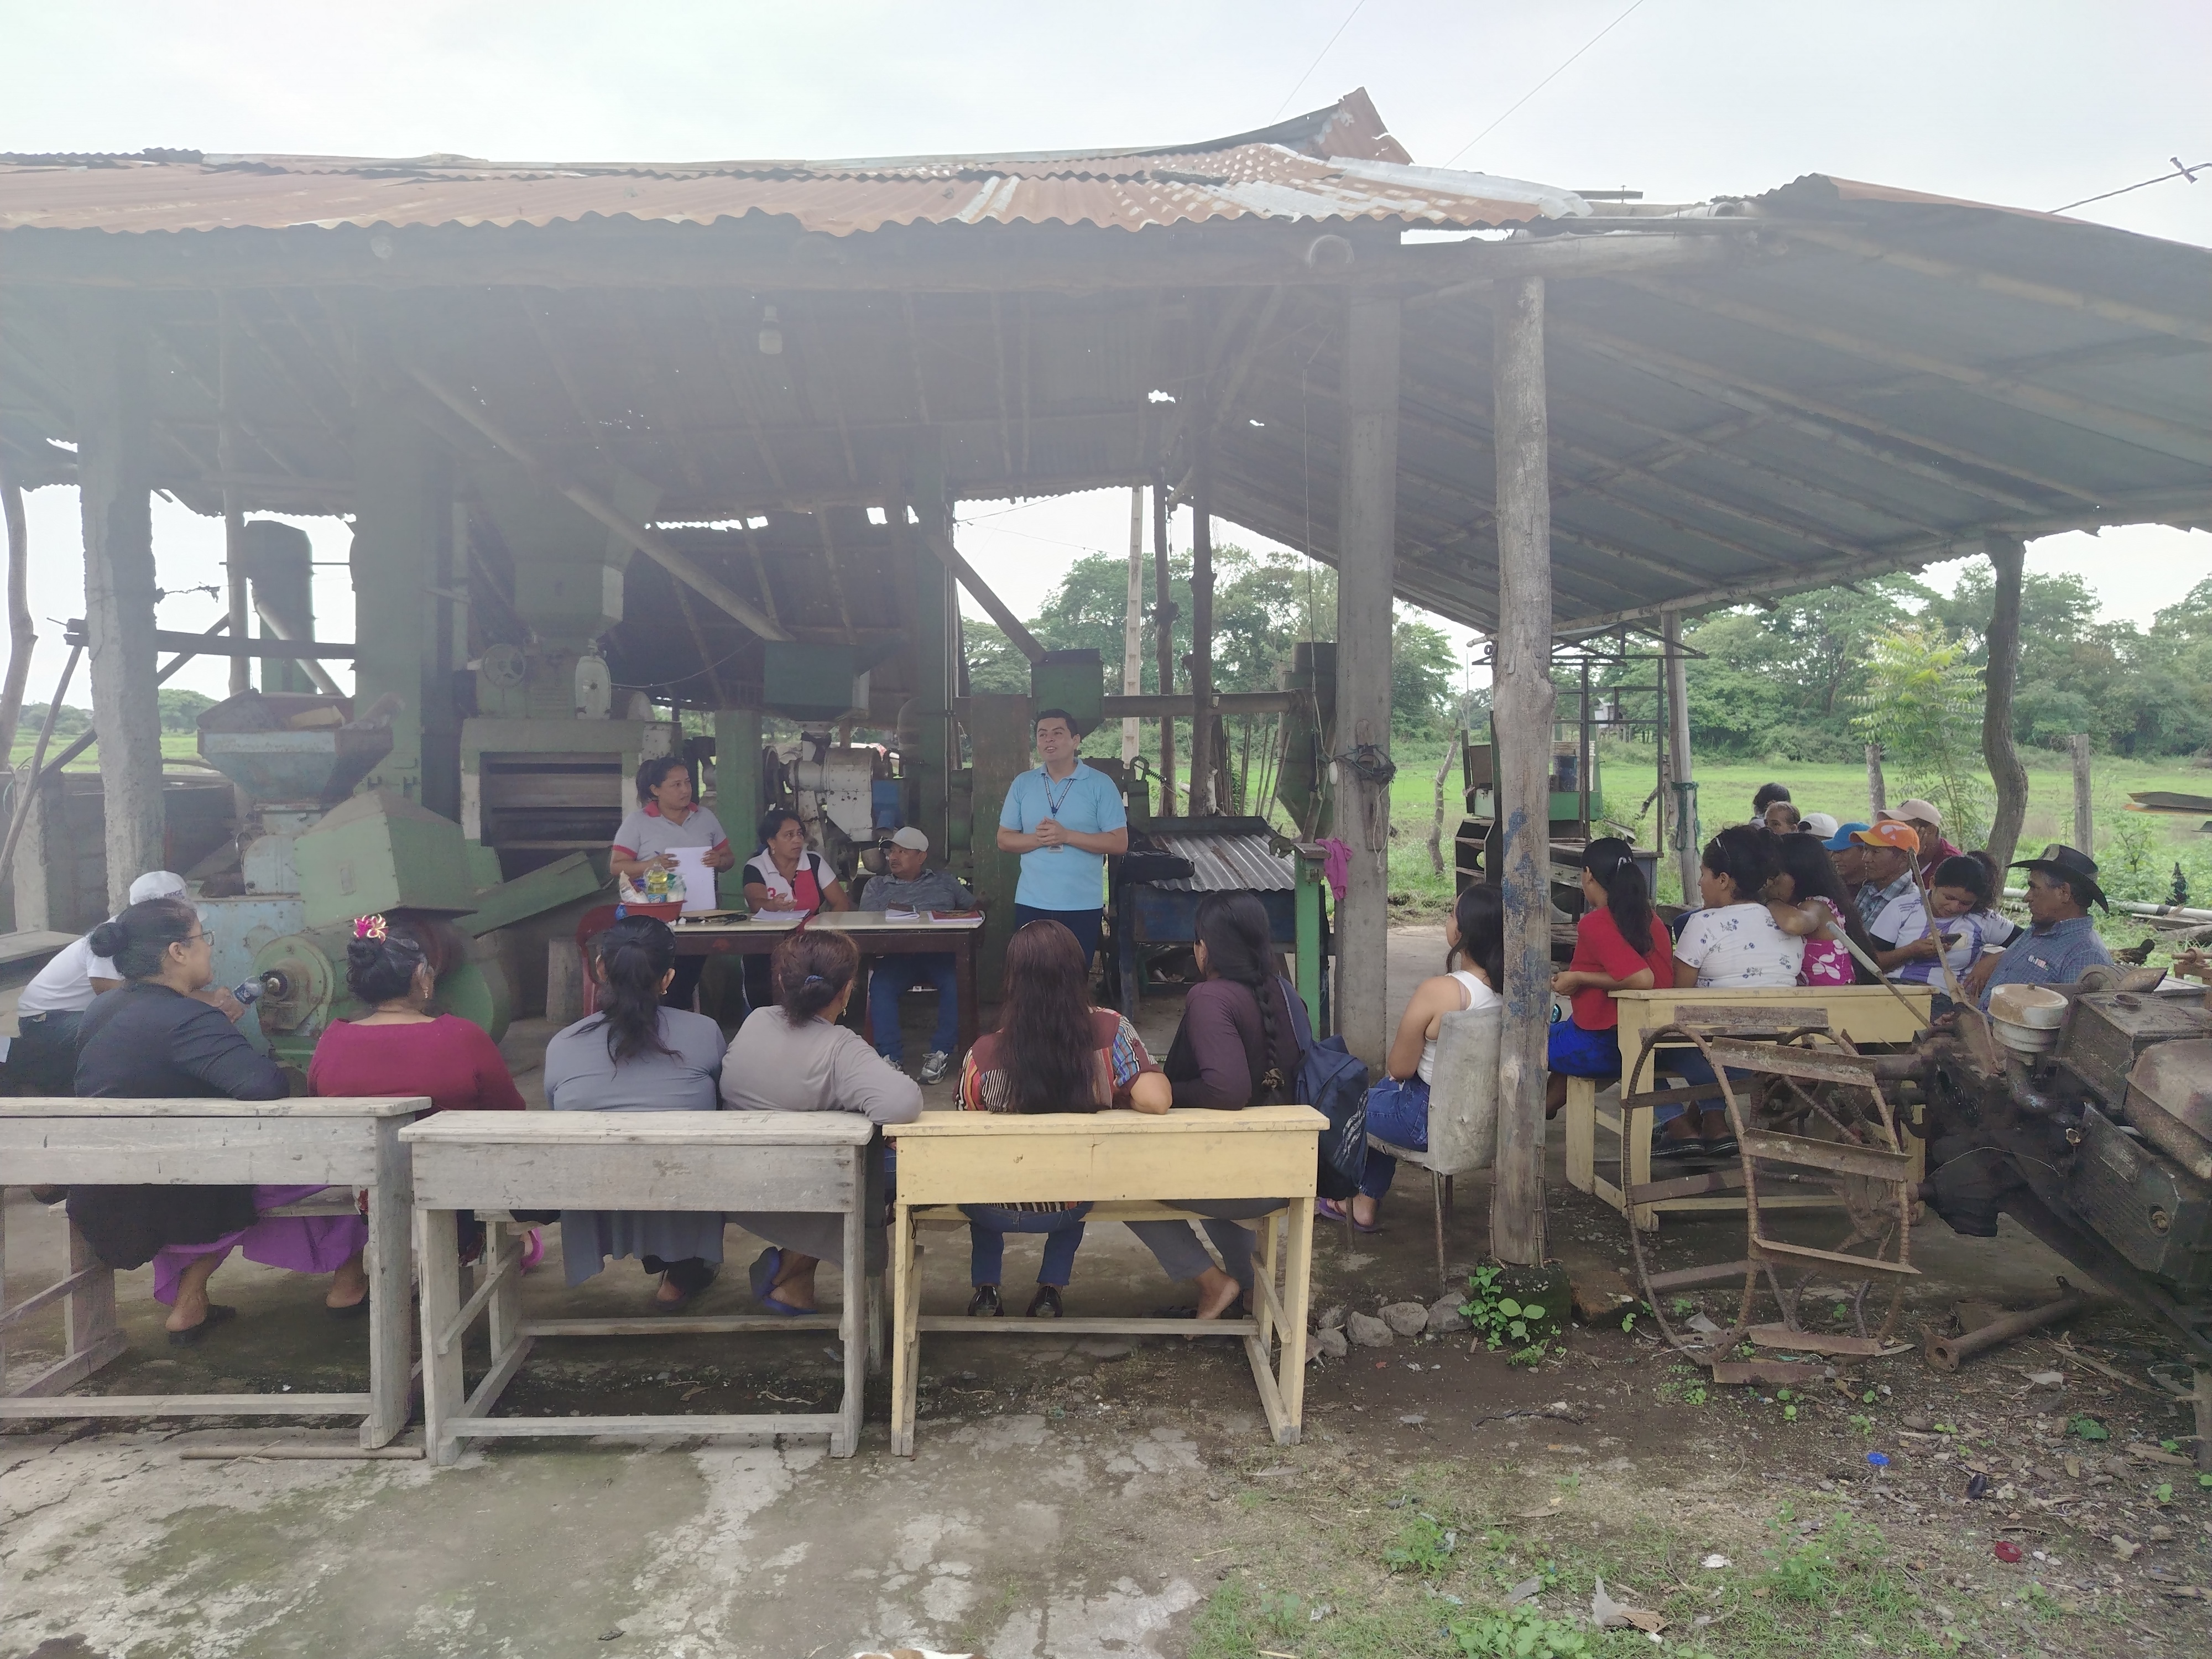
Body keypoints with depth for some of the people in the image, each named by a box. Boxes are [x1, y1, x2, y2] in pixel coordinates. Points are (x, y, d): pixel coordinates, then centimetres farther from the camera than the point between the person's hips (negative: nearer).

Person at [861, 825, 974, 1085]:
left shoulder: (945, 881, 26)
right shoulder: (876, 887, 24)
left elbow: (973, 908, 17)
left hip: (940, 955, 0)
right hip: (896, 957, 0)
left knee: (955, 981, -34)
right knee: (880, 985, -33)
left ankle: (940, 1053, -25)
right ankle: (891, 1057, -30)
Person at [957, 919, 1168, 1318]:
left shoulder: (985, 1055, -25)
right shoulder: (1110, 1032, -23)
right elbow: (1157, 1101, -27)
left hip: (997, 1211, -1)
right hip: (1071, 1207, 1)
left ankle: (985, 1292, 35)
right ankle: (1050, 1292, 33)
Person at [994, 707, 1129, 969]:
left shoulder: (1100, 784, -3)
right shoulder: (1022, 784, 7)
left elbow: (1119, 843, -7)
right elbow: (1004, 840, 8)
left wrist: (1066, 835, -16)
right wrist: (1038, 839, -13)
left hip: (1082, 905, -2)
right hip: (1031, 903, 2)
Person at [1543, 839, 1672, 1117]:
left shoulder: (1594, 924, -18)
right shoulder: (1649, 918, 5)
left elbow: (1641, 979, -29)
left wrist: (1578, 978, -17)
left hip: (1602, 1048, -8)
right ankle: (1541, 1111, 44)